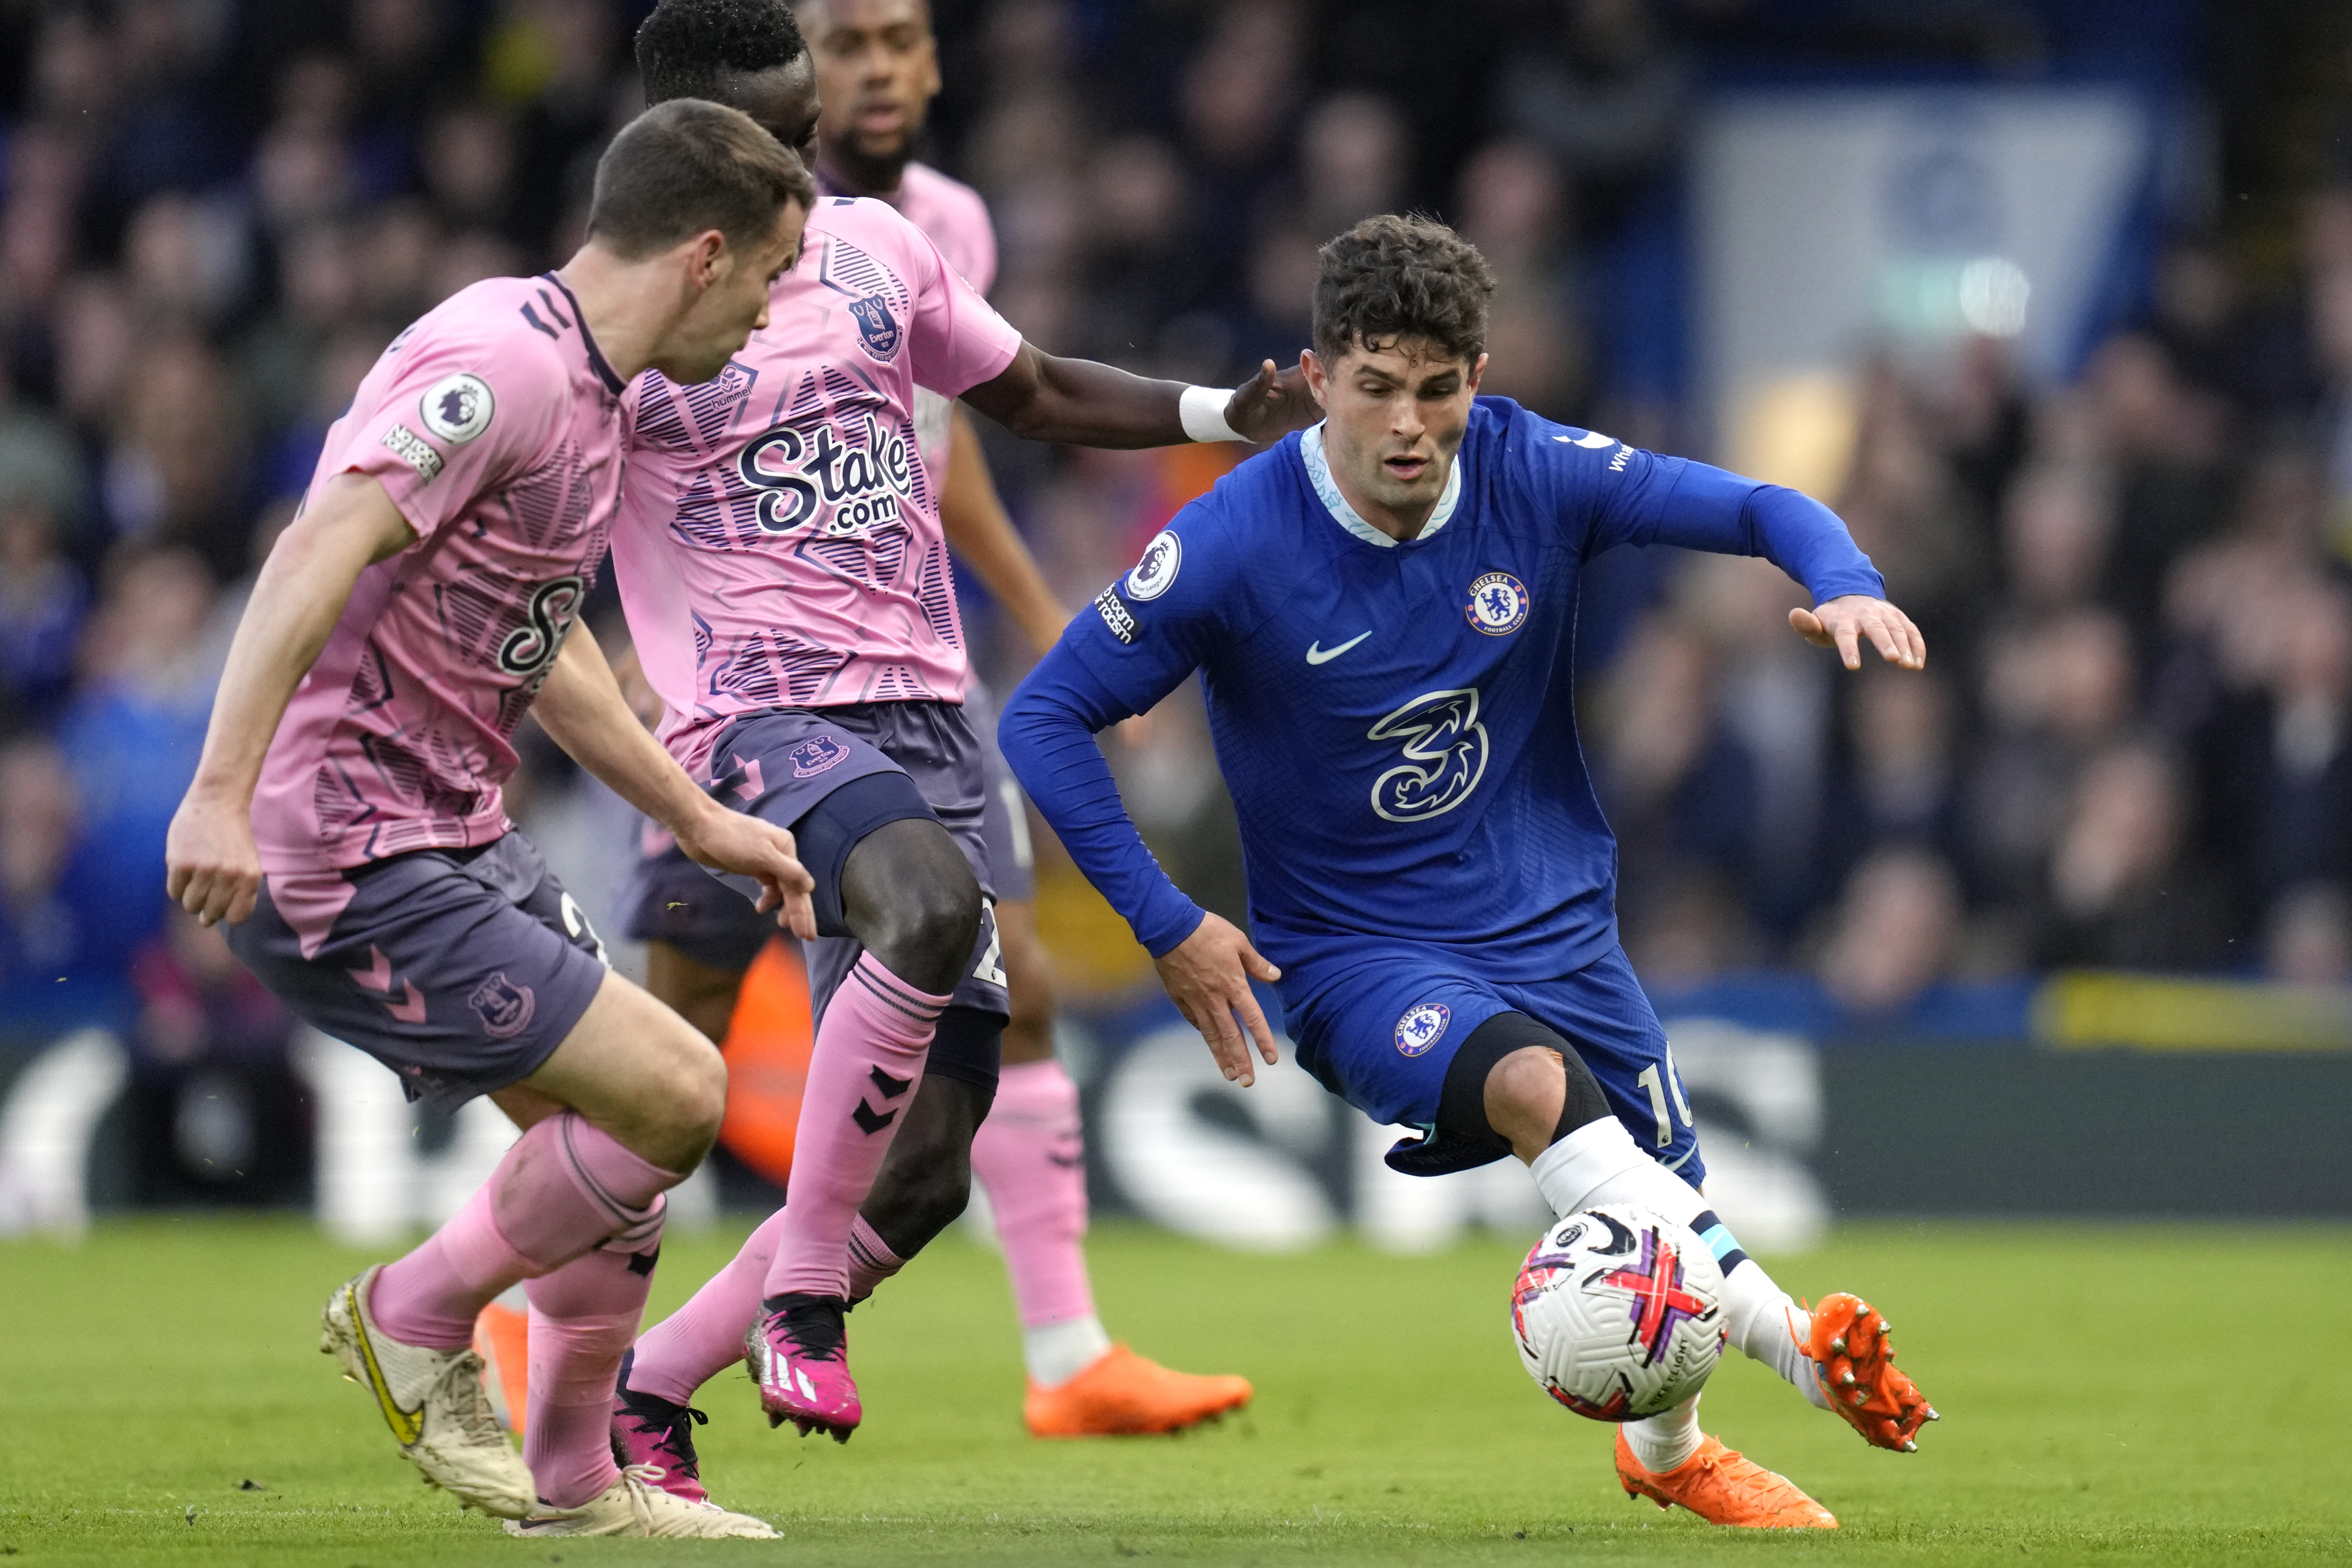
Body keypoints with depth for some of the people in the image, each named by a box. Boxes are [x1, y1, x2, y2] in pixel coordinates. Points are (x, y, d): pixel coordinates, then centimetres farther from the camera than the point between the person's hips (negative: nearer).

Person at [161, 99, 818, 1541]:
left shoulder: (588, 389, 14)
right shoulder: (502, 367, -19)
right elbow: (318, 554, -29)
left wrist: (699, 820, 33)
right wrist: (222, 792, -38)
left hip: (455, 839, 10)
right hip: (349, 867, -10)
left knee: (614, 1140, 13)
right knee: (674, 1094, -11)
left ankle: (577, 1480, 26)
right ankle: (415, 1318, 6)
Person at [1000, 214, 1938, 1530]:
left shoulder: (1534, 474, -9)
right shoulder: (1235, 544, -16)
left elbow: (1757, 510, -4)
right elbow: (1046, 722, -9)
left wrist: (1845, 583, -26)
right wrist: (1167, 925, -13)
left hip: (1555, 921, 4)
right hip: (1356, 950, -4)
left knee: (1666, 1200, 2)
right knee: (1535, 1085, -34)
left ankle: (1668, 1445, 37)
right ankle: (1801, 1351, -40)